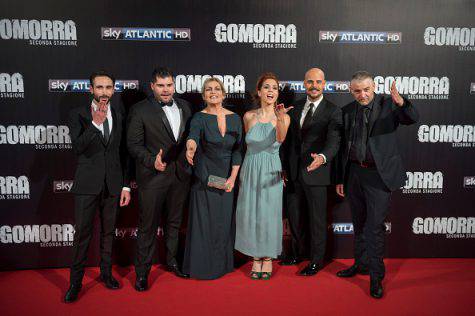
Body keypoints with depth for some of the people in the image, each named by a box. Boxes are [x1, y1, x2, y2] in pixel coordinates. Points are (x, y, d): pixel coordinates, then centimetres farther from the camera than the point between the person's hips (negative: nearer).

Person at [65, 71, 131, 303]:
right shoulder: (78, 114, -2)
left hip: (113, 184, 3)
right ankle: (76, 281, 17)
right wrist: (95, 123, -26)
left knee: (108, 231, 14)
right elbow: (77, 147, -15)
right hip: (87, 184, -2)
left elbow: (124, 151, 7)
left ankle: (106, 273, 31)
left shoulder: (119, 114, 5)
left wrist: (126, 185, 4)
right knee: (82, 233, 1)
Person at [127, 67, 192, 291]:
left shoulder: (184, 106, 8)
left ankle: (172, 261, 37)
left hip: (180, 174, 5)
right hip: (153, 176, -5)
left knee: (175, 222, 19)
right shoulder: (140, 110, -7)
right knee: (148, 226, 4)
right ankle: (142, 272, 19)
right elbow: (134, 144, -9)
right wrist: (152, 161, -23)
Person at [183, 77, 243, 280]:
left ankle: (223, 263, 27)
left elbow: (238, 149, 2)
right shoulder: (199, 117, -6)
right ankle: (203, 265, 19)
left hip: (227, 177, 3)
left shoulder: (234, 118, 4)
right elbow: (193, 135, -27)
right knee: (204, 221, 2)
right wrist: (190, 147, -50)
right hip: (205, 177, -3)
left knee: (225, 221, 10)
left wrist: (233, 177, -7)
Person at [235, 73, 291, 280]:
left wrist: (280, 118, -45)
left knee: (269, 214, 4)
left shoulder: (283, 117, -5)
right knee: (250, 214, 6)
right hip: (250, 171, 2)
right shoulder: (249, 116, 1)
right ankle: (256, 258, 23)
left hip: (271, 172, -2)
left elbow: (281, 138, -25)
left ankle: (268, 258, 23)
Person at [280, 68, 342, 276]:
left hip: (316, 173, -5)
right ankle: (297, 253, 39)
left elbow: (333, 142, -19)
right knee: (294, 216, 18)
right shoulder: (295, 107, 9)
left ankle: (316, 261, 25)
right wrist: (284, 167, 9)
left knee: (317, 219, 7)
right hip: (293, 172, 5)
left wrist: (322, 157, -39)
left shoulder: (332, 111, -7)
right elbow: (288, 139, 12)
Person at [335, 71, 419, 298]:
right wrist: (340, 179, 9)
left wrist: (402, 103, -40)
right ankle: (361, 264, 33)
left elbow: (412, 119, -19)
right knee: (359, 224, 16)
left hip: (379, 174, -4)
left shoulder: (388, 104, -3)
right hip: (354, 173, 4)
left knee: (374, 226, -4)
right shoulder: (347, 111, 6)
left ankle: (376, 275, 9)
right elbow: (343, 148, 9)